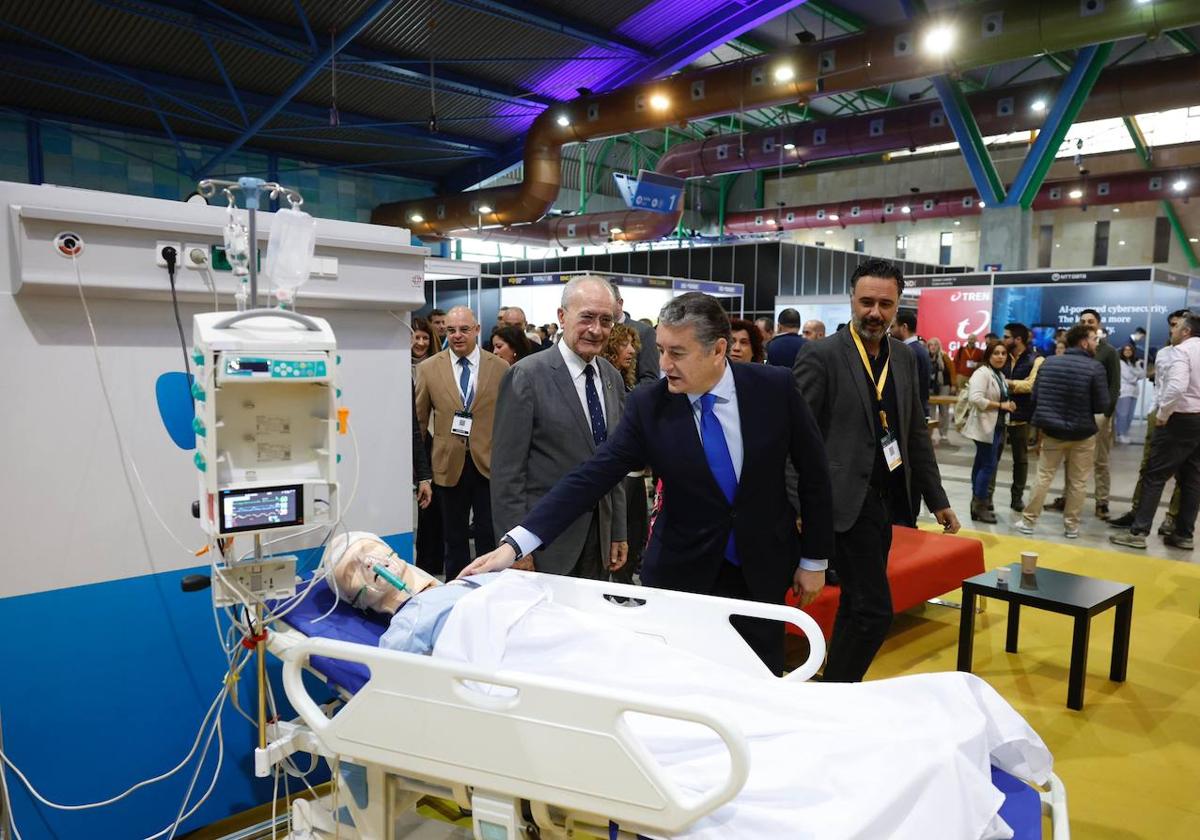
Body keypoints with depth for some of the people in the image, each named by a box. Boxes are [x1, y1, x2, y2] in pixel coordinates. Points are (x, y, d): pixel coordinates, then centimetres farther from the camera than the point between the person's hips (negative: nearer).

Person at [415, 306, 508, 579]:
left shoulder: (500, 367, 0)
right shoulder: (428, 368, 2)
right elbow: (419, 420, 6)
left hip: (490, 463, -1)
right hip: (449, 465, 1)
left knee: (490, 538, 5)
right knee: (454, 538, 13)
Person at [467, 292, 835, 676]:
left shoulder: (774, 387, -13)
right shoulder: (647, 405, -13)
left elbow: (813, 473, -2)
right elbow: (592, 476, -17)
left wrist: (814, 558, 2)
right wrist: (515, 543, -27)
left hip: (764, 565, 1)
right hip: (683, 570, 0)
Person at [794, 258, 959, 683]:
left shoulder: (903, 357, 11)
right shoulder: (821, 356, -9)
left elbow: (916, 434, 17)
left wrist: (937, 499, 16)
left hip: (885, 500, 7)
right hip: (845, 501, -7)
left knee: (857, 608, 15)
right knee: (875, 611, -8)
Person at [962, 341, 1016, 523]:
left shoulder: (1000, 375, 15)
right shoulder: (982, 373, -14)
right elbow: (975, 398, -26)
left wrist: (1008, 405, 6)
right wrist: (1001, 405, -21)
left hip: (996, 427, 9)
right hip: (985, 427, -9)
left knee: (981, 464, 12)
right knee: (988, 465, -9)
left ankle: (977, 505, 18)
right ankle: (979, 507, -2)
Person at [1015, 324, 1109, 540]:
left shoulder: (1048, 363, 0)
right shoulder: (1095, 367, -13)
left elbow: (1035, 396, 4)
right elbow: (1102, 405, -12)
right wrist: (1085, 405, 8)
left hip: (1052, 430, 3)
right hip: (1082, 433, -3)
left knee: (1043, 477, 11)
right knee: (1077, 482, 9)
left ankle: (1029, 520, 13)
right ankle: (1071, 525, 16)